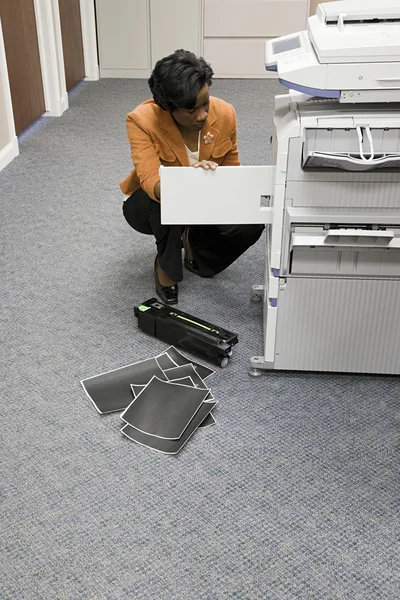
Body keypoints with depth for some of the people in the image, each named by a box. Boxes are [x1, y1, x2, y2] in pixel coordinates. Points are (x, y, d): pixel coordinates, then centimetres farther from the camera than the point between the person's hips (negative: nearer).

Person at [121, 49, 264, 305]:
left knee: (250, 221, -24)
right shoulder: (142, 120, -29)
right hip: (151, 204, -3)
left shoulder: (224, 113, -19)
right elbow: (151, 183, -40)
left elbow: (232, 170, -4)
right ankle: (166, 266, -10)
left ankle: (195, 242, 7)